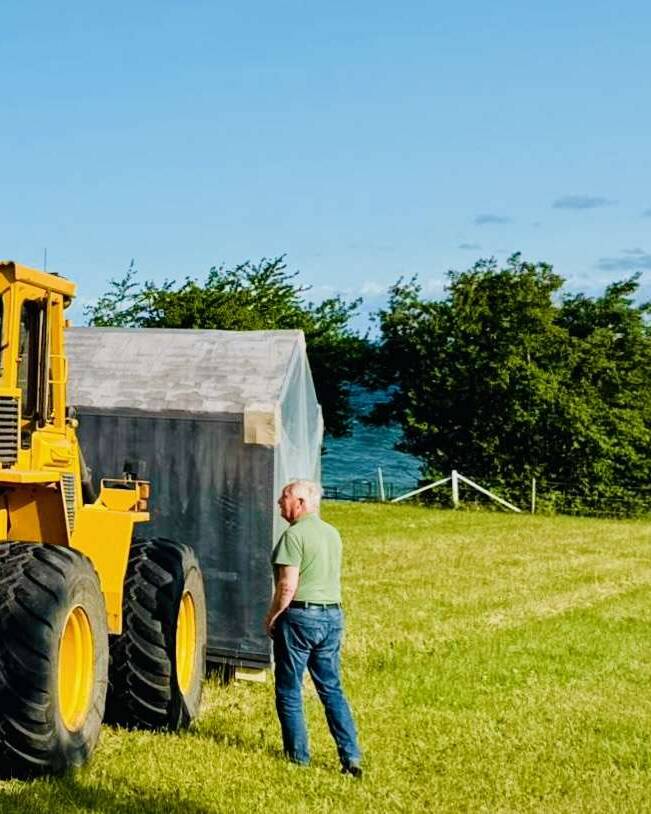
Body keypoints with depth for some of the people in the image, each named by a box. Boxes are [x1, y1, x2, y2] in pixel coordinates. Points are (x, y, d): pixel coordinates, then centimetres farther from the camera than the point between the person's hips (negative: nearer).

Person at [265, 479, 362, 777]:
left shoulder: (294, 535, -14)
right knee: (332, 689, 11)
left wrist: (271, 617, -5)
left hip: (300, 616, -7)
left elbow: (288, 587, -18)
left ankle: (298, 755, 12)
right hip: (333, 615, 7)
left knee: (289, 691, 6)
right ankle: (351, 756, 6)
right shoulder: (332, 533, 11)